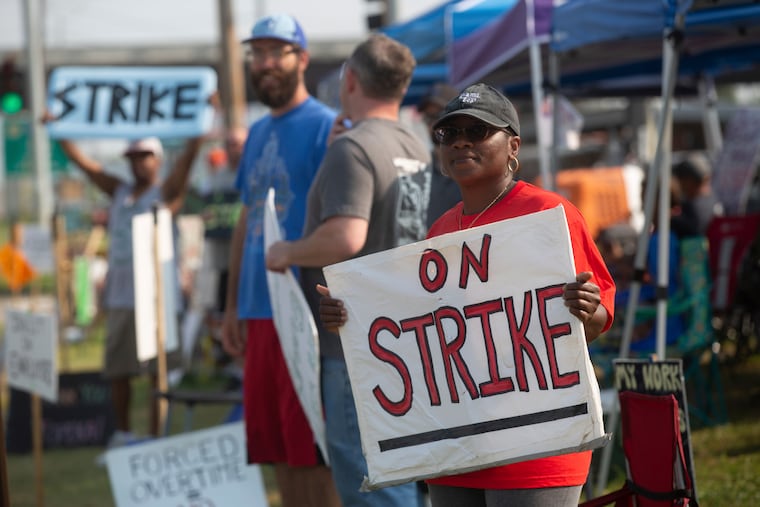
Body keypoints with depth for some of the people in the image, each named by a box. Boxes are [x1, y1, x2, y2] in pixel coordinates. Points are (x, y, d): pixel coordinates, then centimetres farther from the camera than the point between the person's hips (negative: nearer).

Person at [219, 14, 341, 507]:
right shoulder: (258, 133, 18)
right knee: (277, 449, 10)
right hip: (260, 314, 8)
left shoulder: (325, 127, -6)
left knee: (311, 451, -6)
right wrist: (232, 305, 18)